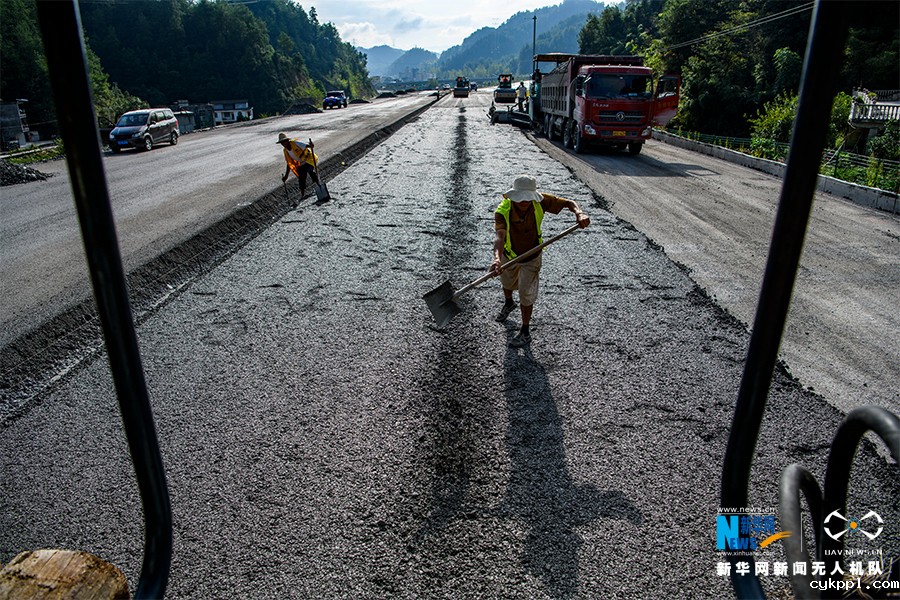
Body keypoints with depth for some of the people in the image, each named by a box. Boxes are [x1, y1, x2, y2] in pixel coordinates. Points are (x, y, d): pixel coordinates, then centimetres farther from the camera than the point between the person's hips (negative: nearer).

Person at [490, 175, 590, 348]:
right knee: (507, 283, 29)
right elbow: (499, 236, -49)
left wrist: (579, 214, -43)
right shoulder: (502, 211, -33)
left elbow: (569, 203, -20)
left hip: (531, 258, -1)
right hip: (509, 255, 1)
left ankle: (525, 333, 23)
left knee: (526, 295, 2)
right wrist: (497, 258, -68)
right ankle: (508, 304, 64)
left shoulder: (540, 201, -27)